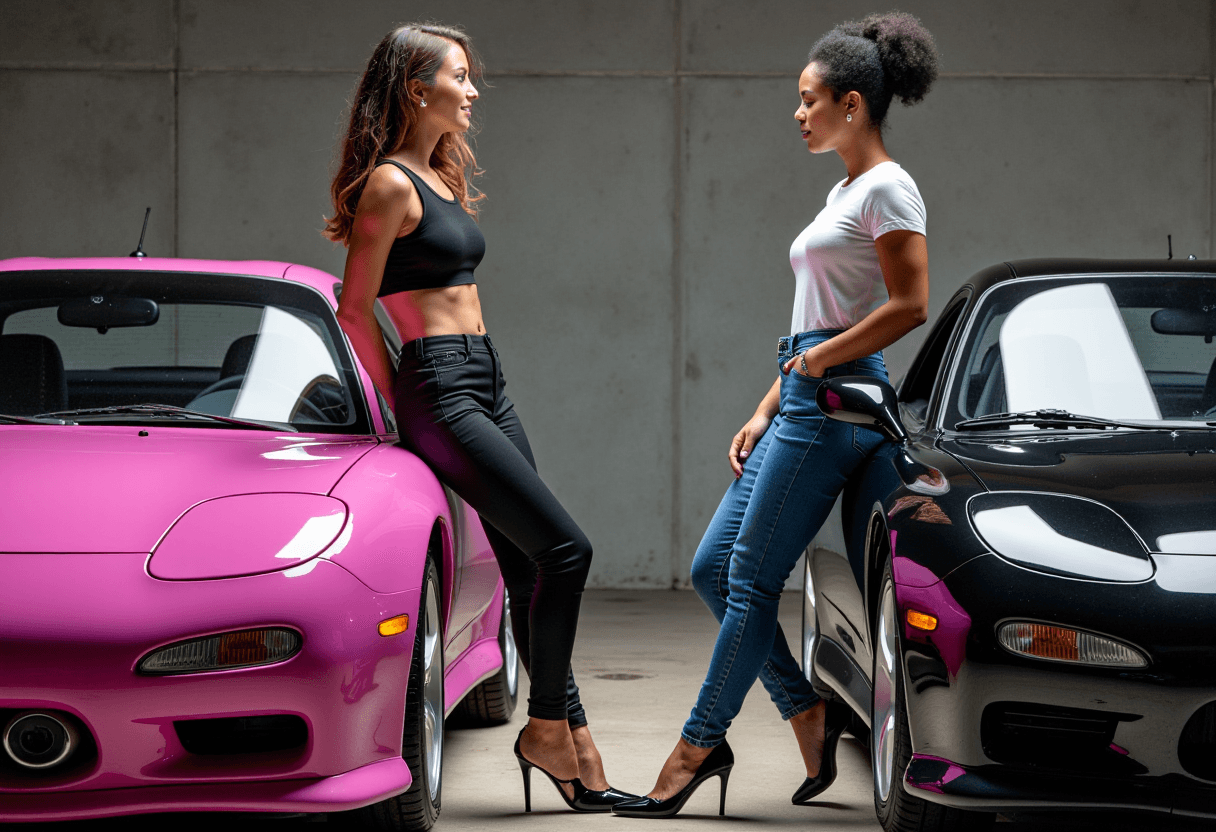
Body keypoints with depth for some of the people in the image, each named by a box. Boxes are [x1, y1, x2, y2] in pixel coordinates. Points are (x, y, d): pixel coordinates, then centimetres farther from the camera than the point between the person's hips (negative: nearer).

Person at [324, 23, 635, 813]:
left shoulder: (445, 177, 18)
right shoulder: (390, 183, -10)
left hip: (487, 384, 9)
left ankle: (579, 764, 6)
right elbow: (355, 310, -9)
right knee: (564, 548, -12)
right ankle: (548, 729, 1)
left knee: (533, 569, 5)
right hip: (441, 388, -9)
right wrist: (404, 407, -3)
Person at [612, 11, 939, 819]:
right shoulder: (843, 193, 20)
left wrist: (821, 359, -12)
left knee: (751, 580, -7)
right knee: (713, 567, 7)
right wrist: (765, 414, 18)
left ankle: (698, 747, 0)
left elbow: (910, 305, -18)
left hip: (837, 403, -10)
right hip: (802, 405, 10)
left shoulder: (887, 190, -9)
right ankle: (809, 713, 10)